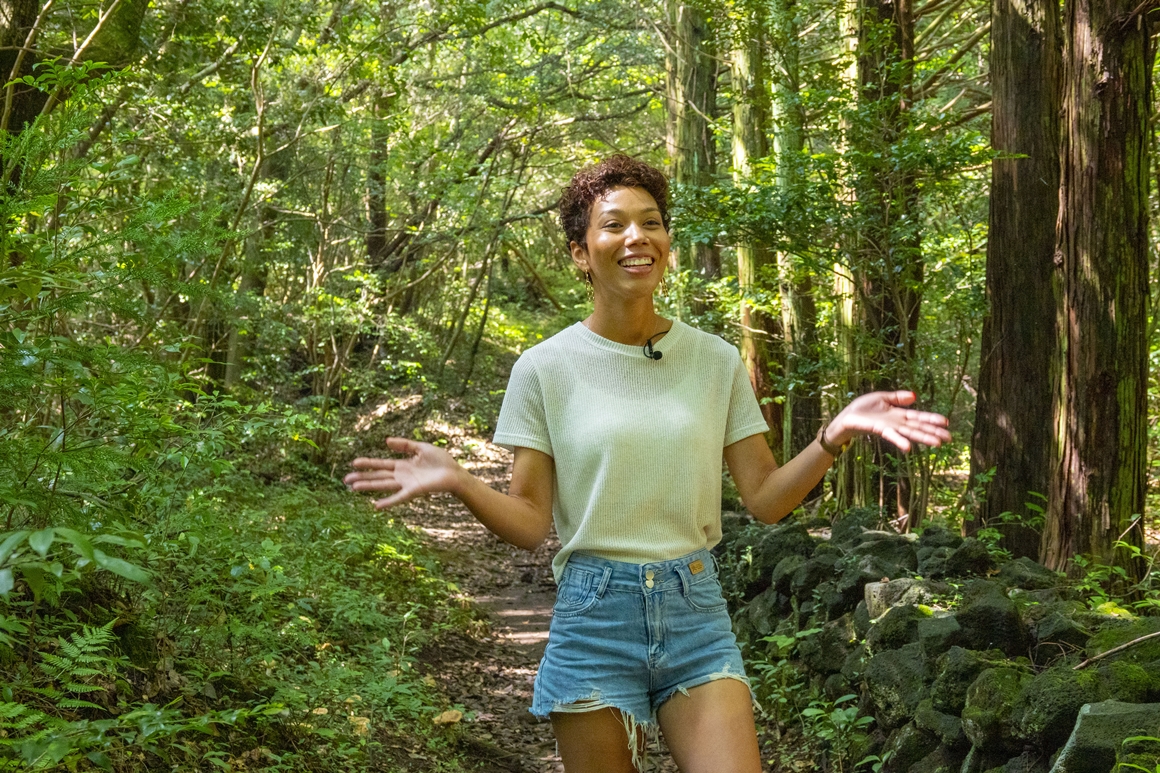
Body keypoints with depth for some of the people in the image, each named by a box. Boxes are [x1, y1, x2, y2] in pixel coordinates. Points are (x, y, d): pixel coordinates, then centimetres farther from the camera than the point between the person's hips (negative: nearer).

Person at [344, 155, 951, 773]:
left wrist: (835, 436, -12)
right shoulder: (545, 368, -3)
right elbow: (530, 524, -4)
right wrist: (456, 481, -21)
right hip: (594, 616, -1)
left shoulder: (716, 362, 4)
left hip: (696, 614, 2)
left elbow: (765, 501, 4)